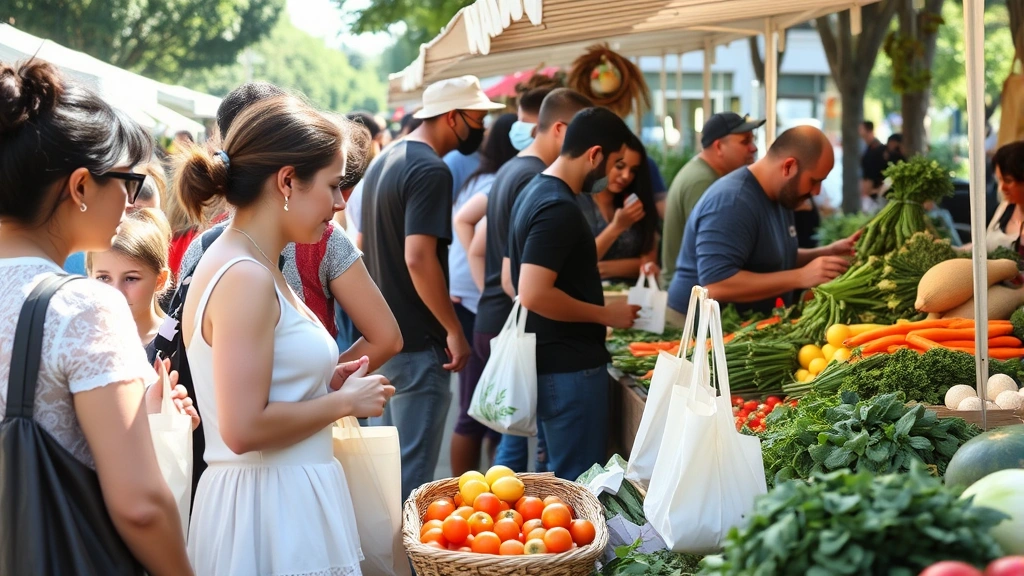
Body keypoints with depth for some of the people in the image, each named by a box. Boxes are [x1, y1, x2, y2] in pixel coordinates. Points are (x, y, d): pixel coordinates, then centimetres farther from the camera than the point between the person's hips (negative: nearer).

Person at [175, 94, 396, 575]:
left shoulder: (242, 267, 11)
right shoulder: (245, 279, -18)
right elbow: (244, 429, -23)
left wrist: (326, 383, 9)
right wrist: (346, 401, -12)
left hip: (287, 496, 10)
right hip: (273, 510, -10)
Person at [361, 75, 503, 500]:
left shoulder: (383, 162, 14)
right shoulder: (431, 171, -16)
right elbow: (419, 258, -25)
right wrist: (454, 331, -19)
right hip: (417, 345, -10)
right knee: (413, 469, -3)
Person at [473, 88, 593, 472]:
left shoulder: (509, 171, 15)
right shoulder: (538, 182, -17)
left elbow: (477, 250, 23)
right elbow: (515, 278, -21)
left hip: (489, 323, 10)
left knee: (513, 442, 17)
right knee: (546, 442, -3)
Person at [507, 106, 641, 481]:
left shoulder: (535, 193, 12)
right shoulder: (559, 209, -20)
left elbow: (515, 279, 21)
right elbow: (534, 294, -27)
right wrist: (606, 315, -17)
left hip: (547, 360, 10)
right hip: (570, 367, -10)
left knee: (558, 475, 18)